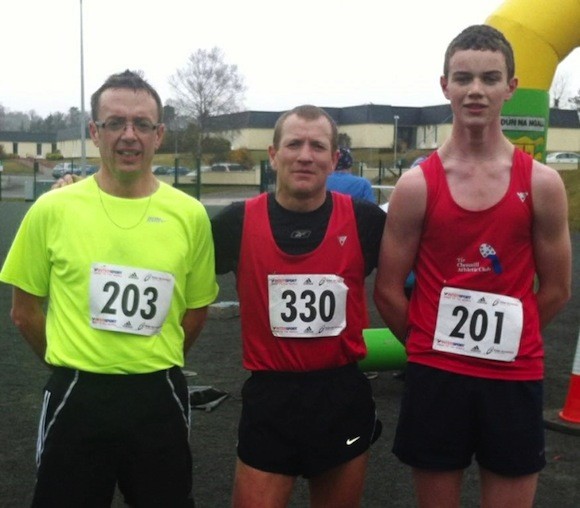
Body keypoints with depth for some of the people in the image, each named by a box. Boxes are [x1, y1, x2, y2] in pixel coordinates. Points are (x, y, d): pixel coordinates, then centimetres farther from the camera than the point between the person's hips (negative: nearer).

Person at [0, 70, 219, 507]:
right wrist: (76, 367, 7)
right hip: (76, 397, -1)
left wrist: (154, 364, 10)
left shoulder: (190, 214, -3)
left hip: (159, 397, 1)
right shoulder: (53, 210, -5)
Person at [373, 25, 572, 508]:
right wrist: (430, 344, 7)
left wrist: (506, 340, 8)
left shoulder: (542, 183, -3)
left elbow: (556, 289, 5)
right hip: (435, 375, 0)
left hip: (515, 377, 1)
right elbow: (388, 291, 0)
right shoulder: (417, 184, -5)